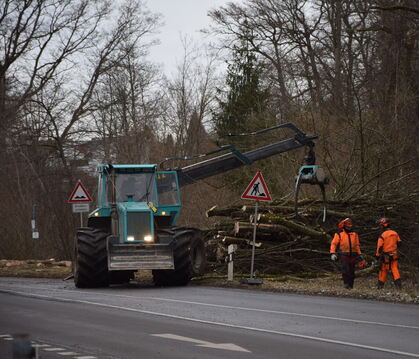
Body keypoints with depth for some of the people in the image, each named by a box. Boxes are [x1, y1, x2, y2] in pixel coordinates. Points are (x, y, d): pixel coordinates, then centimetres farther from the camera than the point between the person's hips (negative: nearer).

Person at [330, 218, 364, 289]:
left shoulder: (354, 234, 13)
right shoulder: (339, 234, 1)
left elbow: (357, 245, 20)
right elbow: (334, 243, 0)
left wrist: (359, 255, 16)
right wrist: (332, 253, -12)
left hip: (352, 256, 4)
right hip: (343, 255, -4)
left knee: (352, 271, 3)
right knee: (346, 269, -19)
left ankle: (350, 285, 10)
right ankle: (346, 283, -12)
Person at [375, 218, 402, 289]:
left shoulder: (382, 235, -14)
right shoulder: (395, 233, 3)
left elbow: (379, 247, -12)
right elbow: (398, 243, 11)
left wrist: (377, 256, -3)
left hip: (386, 256, -4)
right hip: (394, 255, 4)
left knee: (383, 270, 8)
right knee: (395, 269, 4)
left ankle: (380, 285, 16)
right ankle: (398, 285, -6)